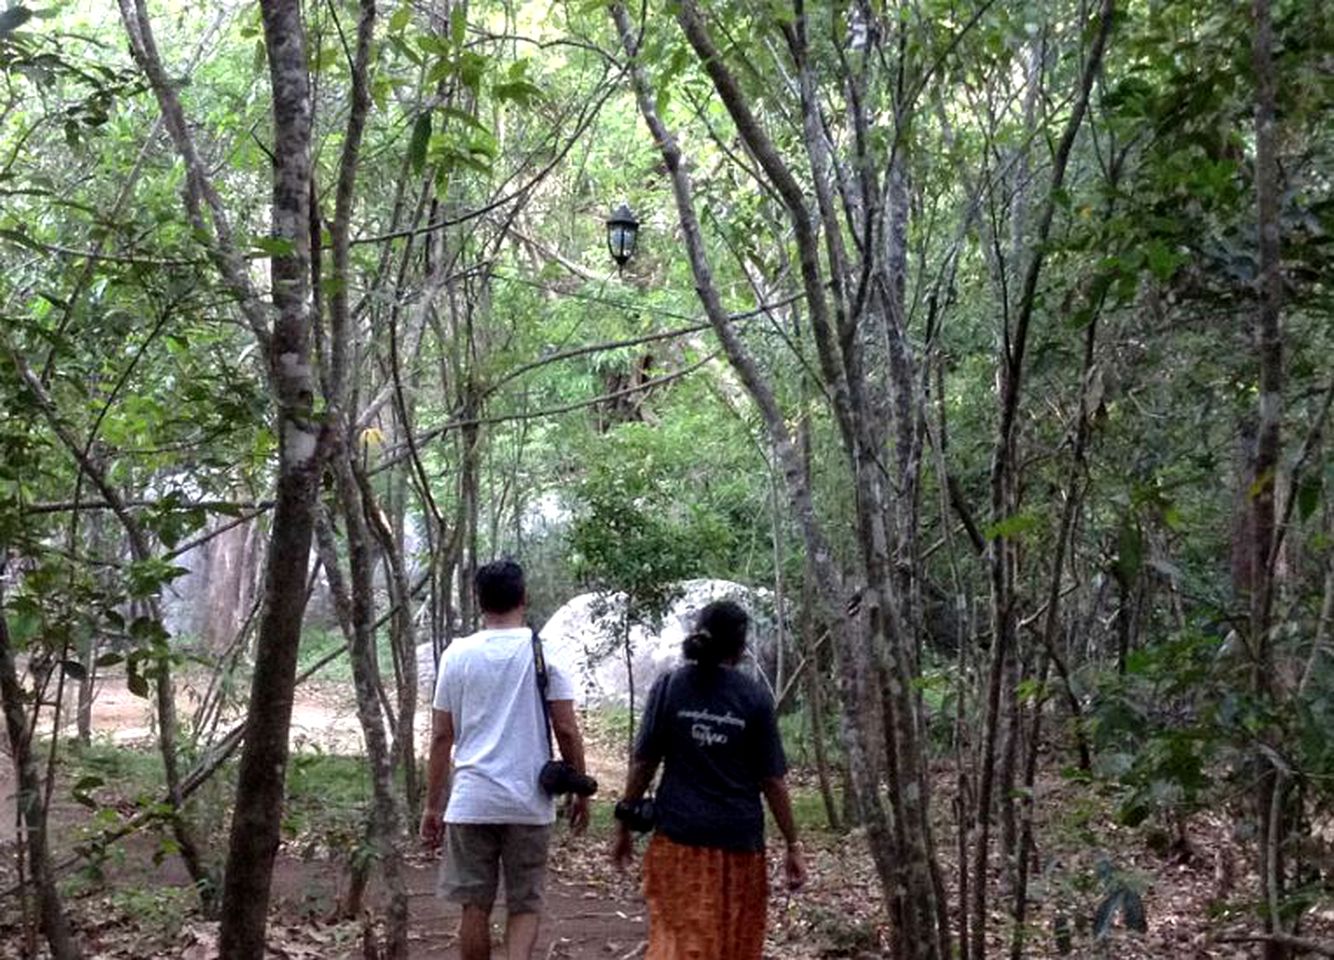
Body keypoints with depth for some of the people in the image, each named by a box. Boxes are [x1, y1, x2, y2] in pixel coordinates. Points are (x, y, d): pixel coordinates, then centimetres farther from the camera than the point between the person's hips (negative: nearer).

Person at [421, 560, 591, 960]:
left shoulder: (458, 654, 1)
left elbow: (441, 736, 4)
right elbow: (566, 730, -5)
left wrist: (432, 805, 11)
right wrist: (580, 792, 7)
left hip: (471, 803, 1)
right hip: (529, 803, -1)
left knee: (475, 907, 12)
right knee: (525, 905, 11)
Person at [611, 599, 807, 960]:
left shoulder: (669, 686, -2)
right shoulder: (755, 697, -4)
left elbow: (643, 763, -1)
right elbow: (772, 779, -3)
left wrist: (624, 823, 9)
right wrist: (793, 844, 5)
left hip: (679, 835, 0)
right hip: (738, 839, 0)